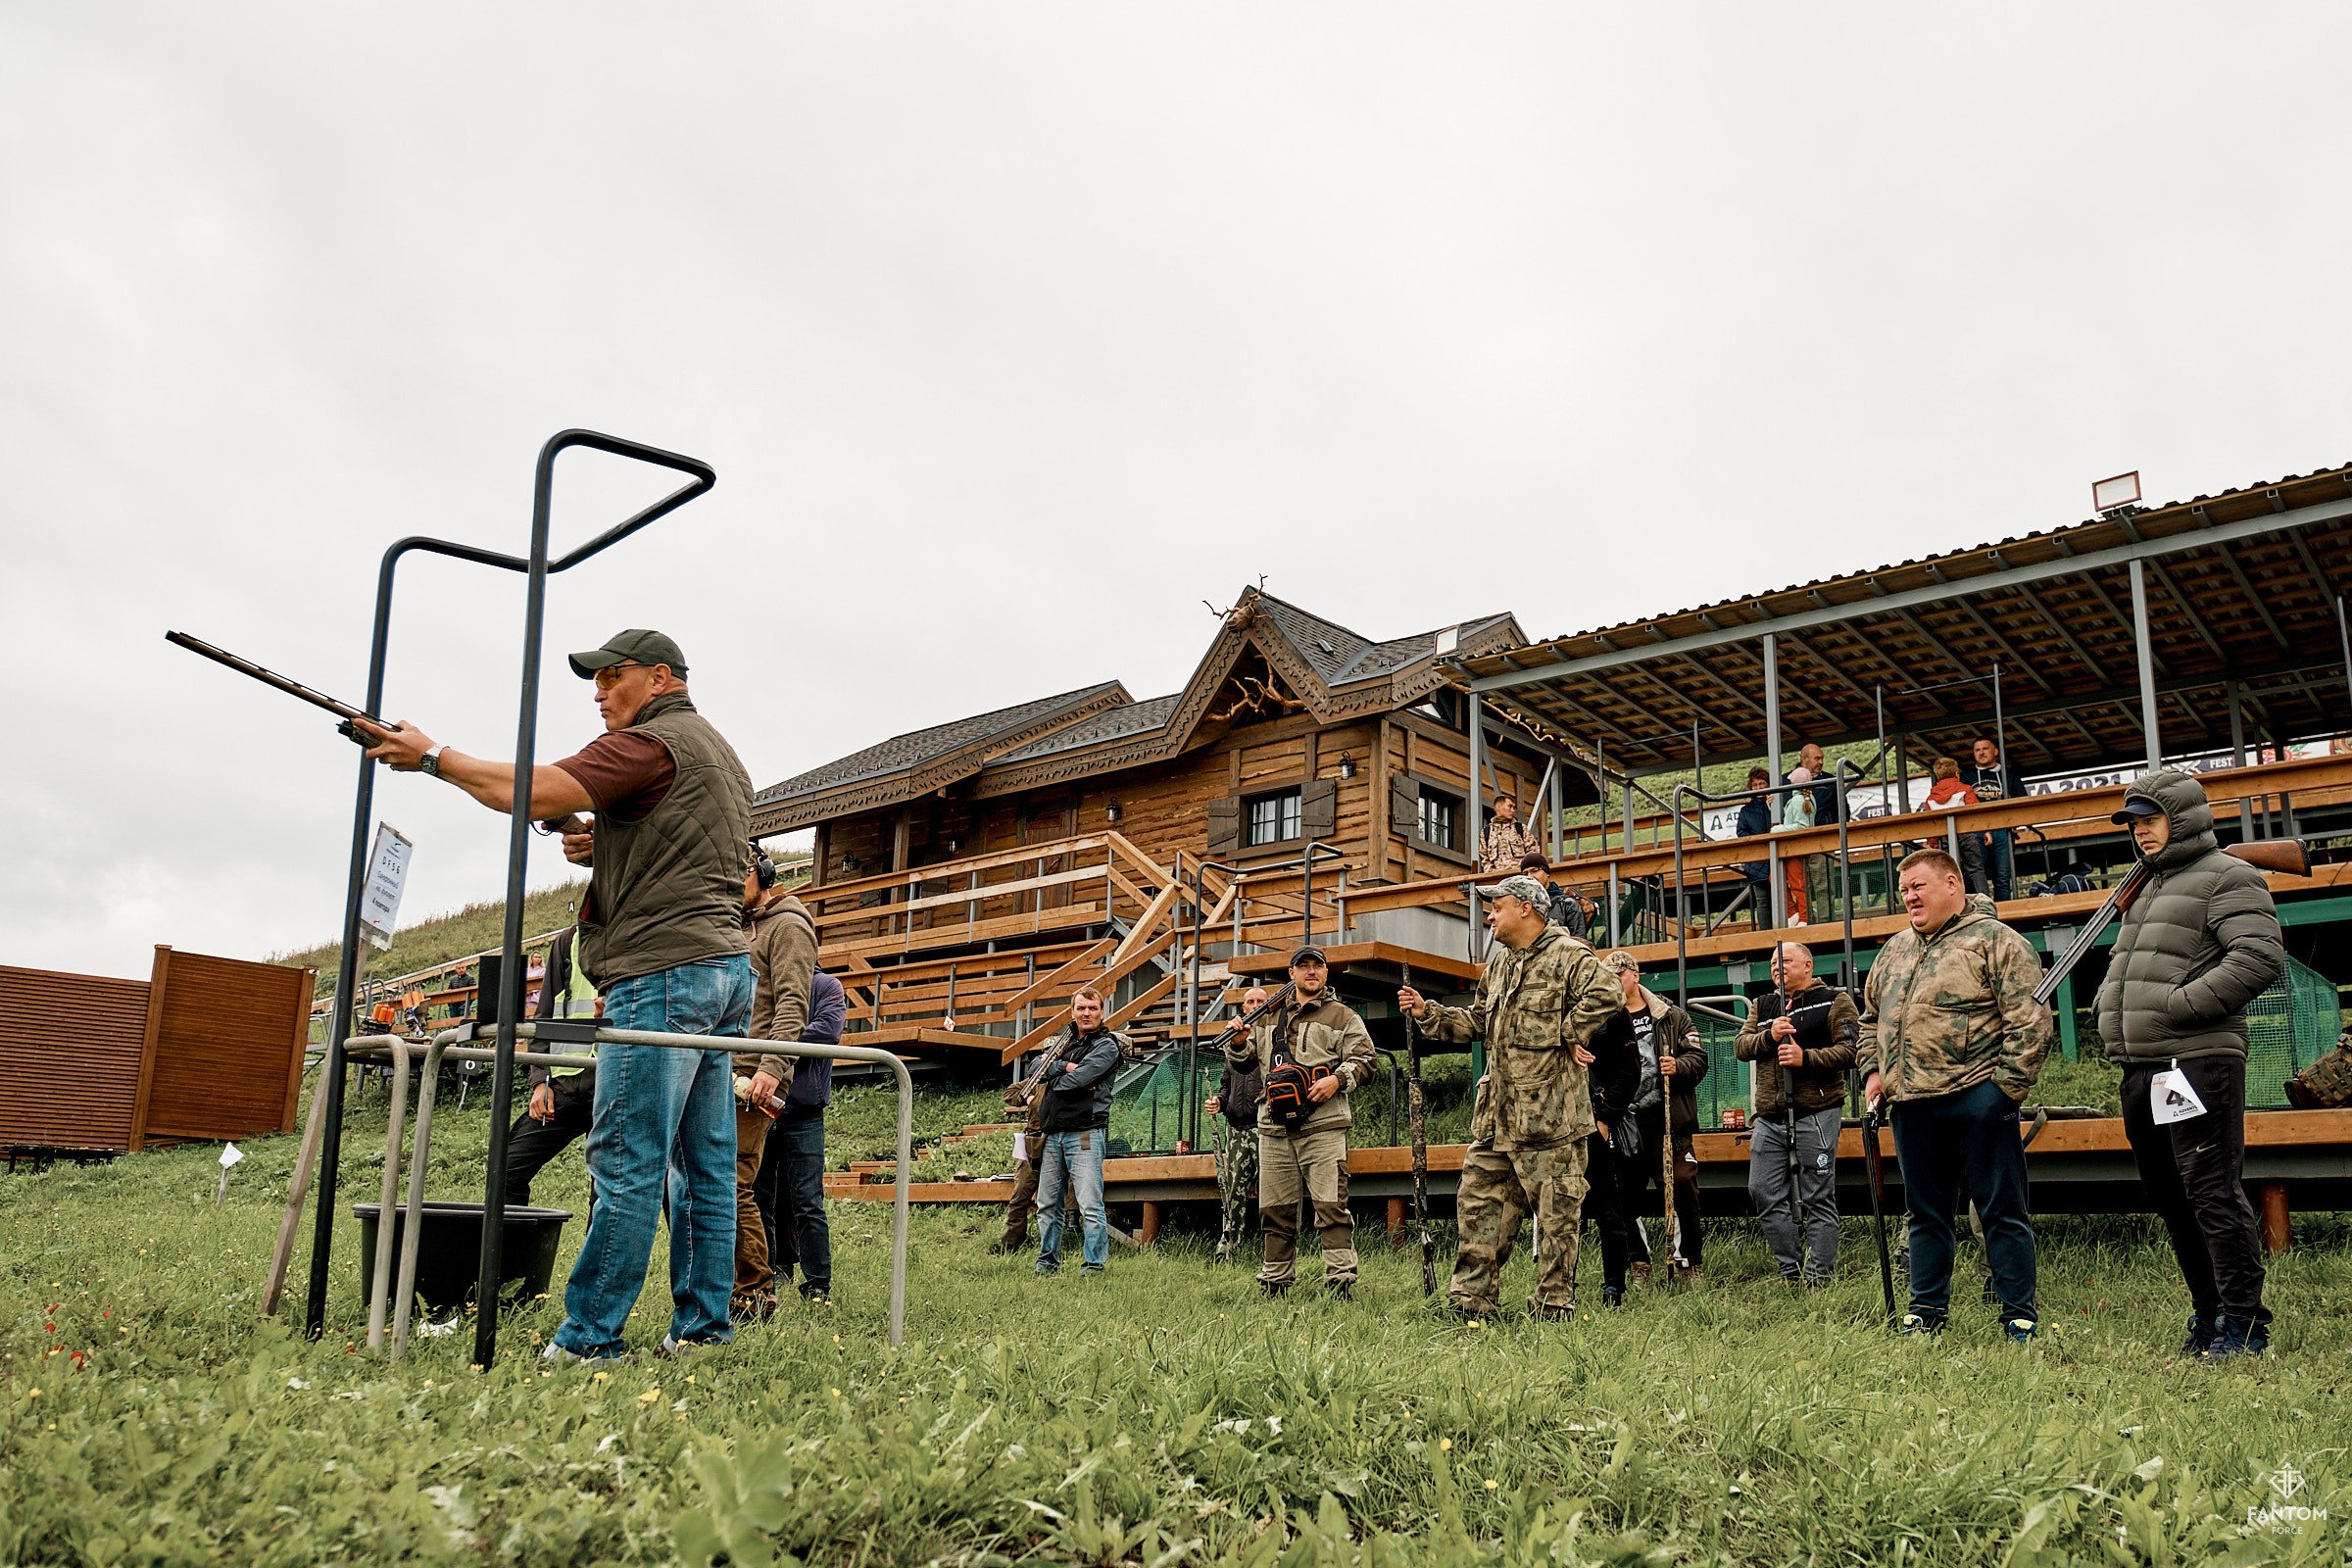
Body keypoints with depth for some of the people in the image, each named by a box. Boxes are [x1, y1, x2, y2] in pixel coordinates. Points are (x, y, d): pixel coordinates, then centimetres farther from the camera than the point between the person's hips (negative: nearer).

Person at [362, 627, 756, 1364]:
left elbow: (526, 792, -15)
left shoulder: (649, 744, -7)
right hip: (727, 970, 10)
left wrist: (432, 756, -2)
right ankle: (702, 1324, 13)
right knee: (705, 1163, 9)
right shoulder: (720, 754, 24)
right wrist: (605, 849, 15)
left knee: (628, 1163, -7)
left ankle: (586, 1336, -3)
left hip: (664, 974, -10)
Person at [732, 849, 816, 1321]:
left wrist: (772, 1067, -24)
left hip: (755, 1075, -9)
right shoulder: (744, 927, 27)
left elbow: (792, 1003, -13)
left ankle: (756, 1294, -7)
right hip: (726, 1073, 9)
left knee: (731, 1185, -13)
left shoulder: (787, 925, -2)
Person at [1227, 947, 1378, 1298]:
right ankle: (1274, 1282, 18)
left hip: (1323, 1127, -4)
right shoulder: (1269, 1018, 21)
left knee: (1331, 1208, -11)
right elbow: (1245, 1060, 25)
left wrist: (1337, 1079, -15)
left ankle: (1340, 1279, -10)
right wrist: (1238, 1043, 2)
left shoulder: (1343, 1017, 10)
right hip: (1274, 1129, 4)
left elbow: (1364, 1060, 2)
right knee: (1275, 1210, 8)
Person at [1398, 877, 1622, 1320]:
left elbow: (1608, 994, -24)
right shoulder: (1499, 967, 19)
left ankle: (1554, 1308, 9)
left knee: (1556, 1213, 1)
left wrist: (1571, 1035, -17)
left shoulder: (1568, 956, -9)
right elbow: (1476, 1022, 26)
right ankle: (1471, 1300, 15)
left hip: (1549, 1117, -8)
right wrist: (1428, 1012, 15)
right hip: (1496, 1117, 9)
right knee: (1478, 1202, 9)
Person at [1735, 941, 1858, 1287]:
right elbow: (1740, 1047, 9)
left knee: (1817, 1198, -3)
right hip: (1770, 1117, 6)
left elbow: (1850, 1051, -6)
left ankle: (1819, 1278, 2)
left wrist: (1806, 1058, -17)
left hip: (1816, 1112, -5)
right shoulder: (1762, 1006, 19)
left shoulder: (1834, 1002, 4)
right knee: (1764, 1193, 2)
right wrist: (1769, 1036, -9)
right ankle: (1791, 1273, 11)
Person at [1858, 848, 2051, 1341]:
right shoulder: (1894, 951, 18)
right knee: (1926, 1215, 13)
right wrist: (1873, 1071, 14)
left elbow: (2030, 1020, -9)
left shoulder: (1995, 941, -2)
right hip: (1911, 1106, 6)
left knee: (2001, 1212, 1)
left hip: (1976, 1101, -6)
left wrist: (2004, 1087, -14)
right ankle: (1927, 1311, 22)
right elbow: (1870, 1018, 28)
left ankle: (2019, 1319, 9)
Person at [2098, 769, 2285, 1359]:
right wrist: (2112, 1020, 13)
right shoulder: (2149, 886, 23)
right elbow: (2124, 969, 31)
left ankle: (2244, 1326, 0)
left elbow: (2261, 957, -17)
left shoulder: (2227, 877, -4)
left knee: (2213, 1193, -8)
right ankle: (2208, 1317, 23)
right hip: (2141, 1068, 9)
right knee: (2170, 1198, 13)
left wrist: (2178, 1007, -18)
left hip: (2197, 1061, -9)